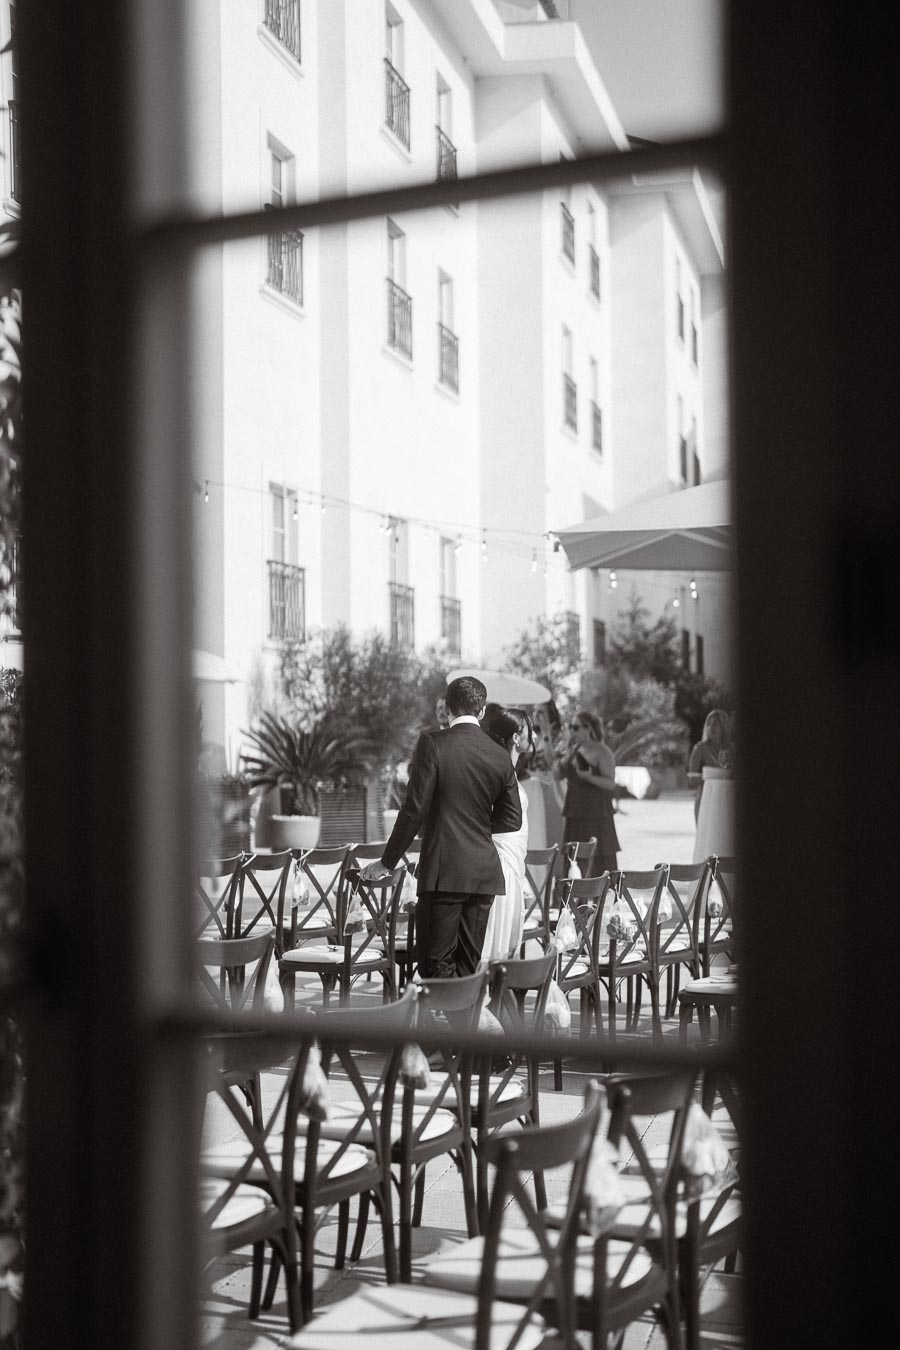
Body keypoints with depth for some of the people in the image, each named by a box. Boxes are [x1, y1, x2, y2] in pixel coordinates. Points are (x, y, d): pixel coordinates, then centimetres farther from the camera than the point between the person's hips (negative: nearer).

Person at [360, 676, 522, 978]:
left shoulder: (432, 743, -8)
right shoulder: (501, 757, 5)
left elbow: (414, 809, -10)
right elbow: (512, 820, 11)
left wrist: (387, 862, -2)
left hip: (443, 871, -5)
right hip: (483, 873, 5)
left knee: (435, 965, -1)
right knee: (469, 967, 11)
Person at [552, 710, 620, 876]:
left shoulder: (602, 752, -8)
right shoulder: (572, 750, 10)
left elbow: (610, 783, -14)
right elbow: (557, 777, 13)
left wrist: (588, 776, -28)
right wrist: (558, 757, -3)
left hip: (596, 814, -6)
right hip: (574, 811, 6)